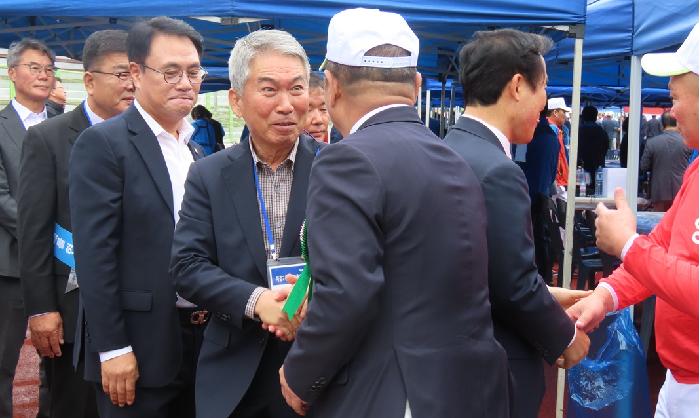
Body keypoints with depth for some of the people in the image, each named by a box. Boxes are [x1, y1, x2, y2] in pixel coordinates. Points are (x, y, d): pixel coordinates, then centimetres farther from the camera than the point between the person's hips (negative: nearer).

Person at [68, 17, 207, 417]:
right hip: (138, 344, -7)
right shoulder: (103, 143, -10)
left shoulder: (197, 150, 11)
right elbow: (95, 253, -15)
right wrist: (112, 349, -17)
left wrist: (215, 320, 9)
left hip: (201, 336, 7)